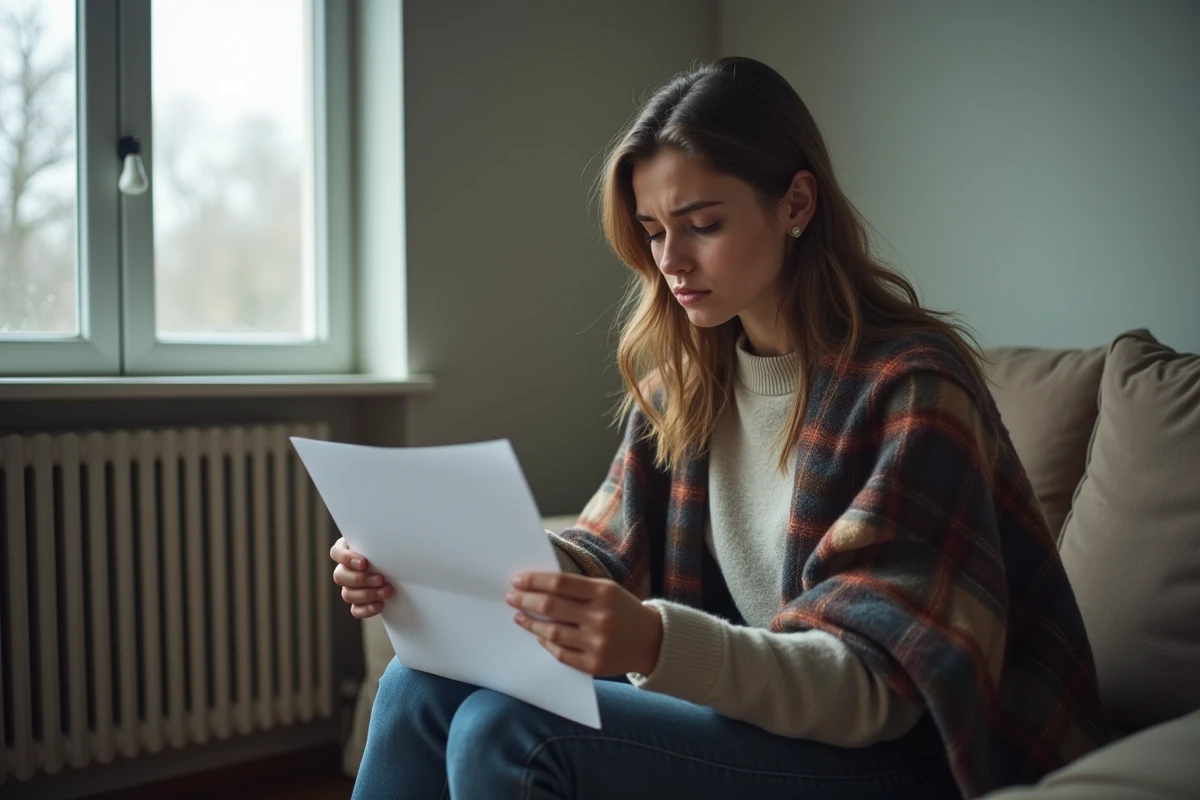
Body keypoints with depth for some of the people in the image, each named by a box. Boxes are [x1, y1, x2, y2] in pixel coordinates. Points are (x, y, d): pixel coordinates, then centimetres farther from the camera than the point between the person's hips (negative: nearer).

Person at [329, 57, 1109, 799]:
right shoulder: (687, 374, 4)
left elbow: (875, 685, -22)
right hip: (753, 711, 7)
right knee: (424, 684, -10)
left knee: (504, 734, -25)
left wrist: (657, 643, -40)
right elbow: (607, 555, 6)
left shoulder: (911, 386, -19)